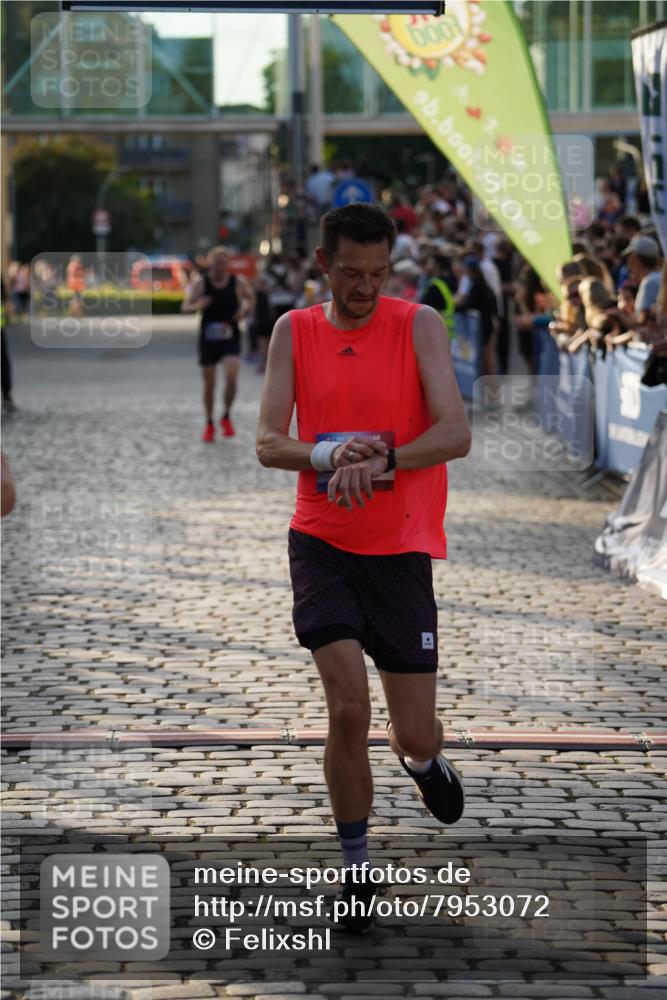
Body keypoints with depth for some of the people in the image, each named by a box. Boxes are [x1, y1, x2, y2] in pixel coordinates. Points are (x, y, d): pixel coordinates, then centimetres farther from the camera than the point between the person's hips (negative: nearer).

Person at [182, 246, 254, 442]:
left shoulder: (238, 282, -4)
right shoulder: (200, 284, -7)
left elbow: (249, 298, 15)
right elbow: (185, 306, -7)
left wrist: (244, 309, -7)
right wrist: (196, 306, -29)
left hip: (230, 338, 0)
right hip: (208, 337, 0)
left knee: (231, 378, -19)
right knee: (209, 384, 6)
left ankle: (226, 417, 4)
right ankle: (209, 424, 25)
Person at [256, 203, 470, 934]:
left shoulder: (419, 326, -5)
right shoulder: (294, 331, 3)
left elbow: (456, 434, -15)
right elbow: (267, 443, -4)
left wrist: (382, 462, -30)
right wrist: (327, 456, -23)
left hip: (401, 550, -1)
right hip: (321, 543, 1)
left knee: (415, 733, 3)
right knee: (348, 709, -13)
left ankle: (422, 758, 42)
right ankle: (355, 866, 5)